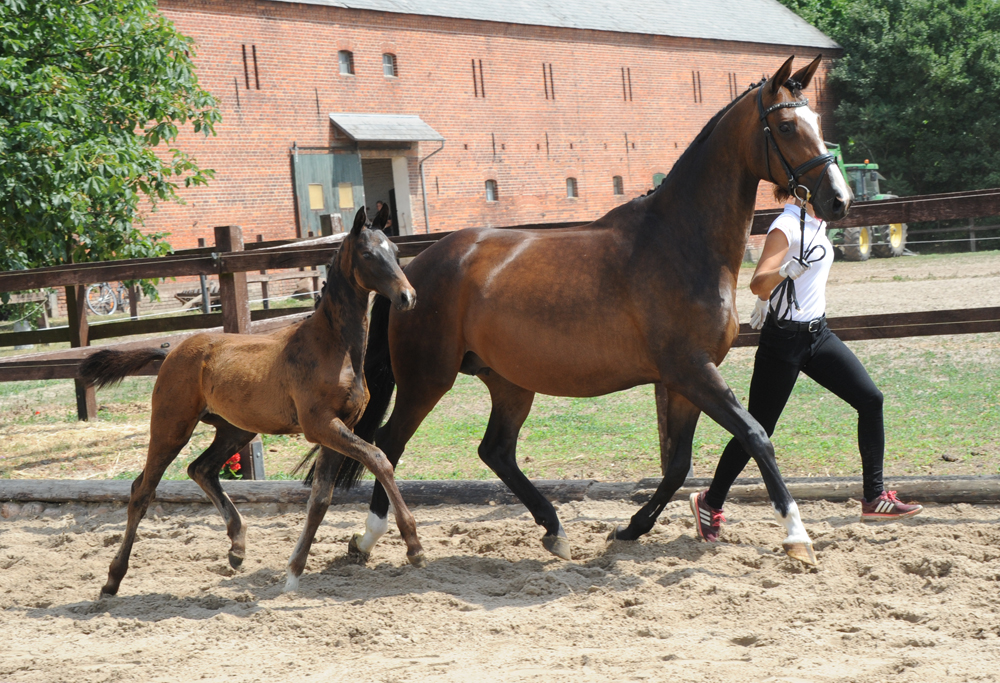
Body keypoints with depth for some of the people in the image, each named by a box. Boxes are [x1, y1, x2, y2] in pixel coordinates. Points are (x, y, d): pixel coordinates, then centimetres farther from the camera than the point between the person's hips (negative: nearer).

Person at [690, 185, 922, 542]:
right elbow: (758, 283, -26)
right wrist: (787, 271, -42)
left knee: (870, 399, -5)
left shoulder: (817, 223, 10)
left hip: (818, 334, 8)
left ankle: (874, 499, 0)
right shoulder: (787, 227, -16)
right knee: (758, 429, -1)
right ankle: (710, 502, 16)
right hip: (784, 339, -8)